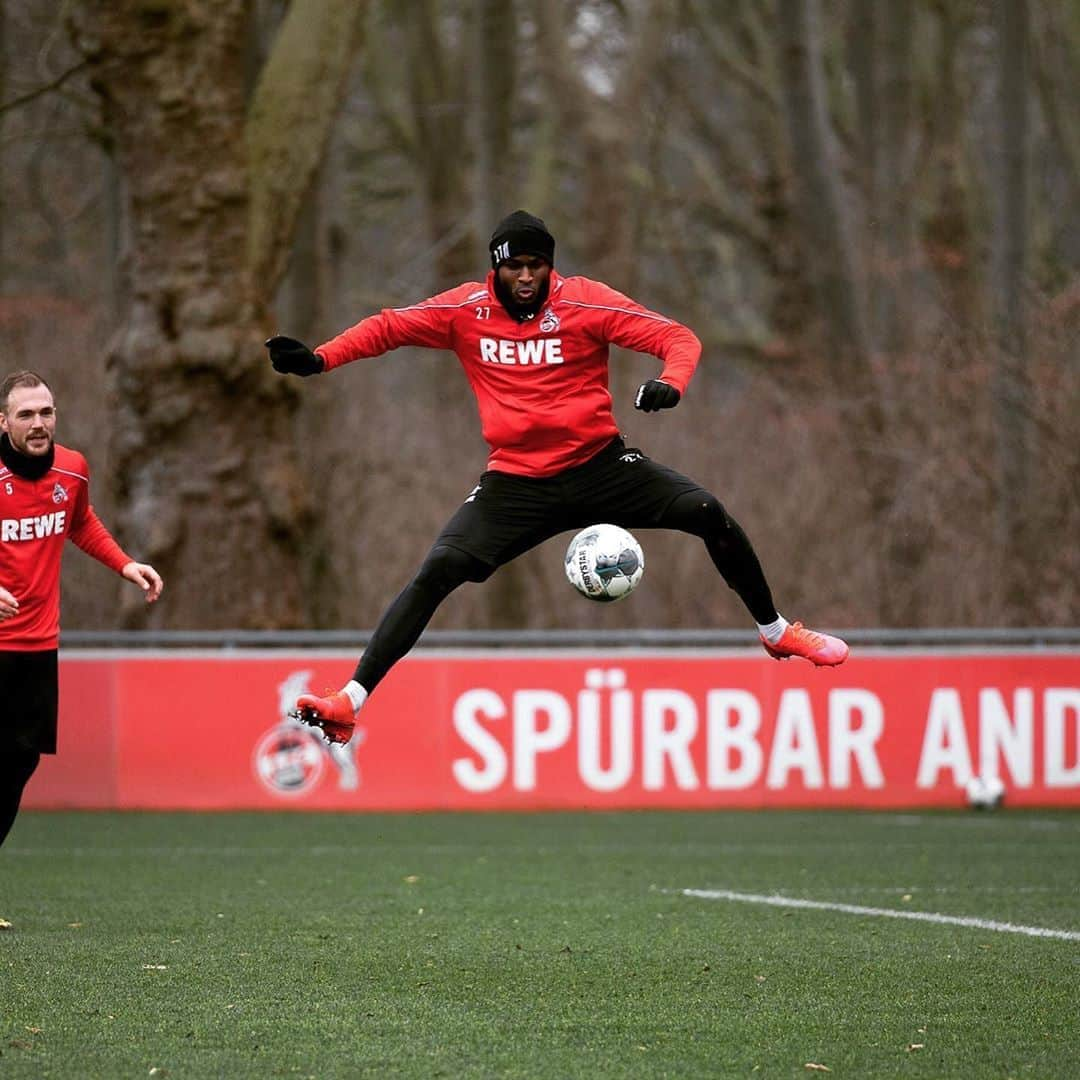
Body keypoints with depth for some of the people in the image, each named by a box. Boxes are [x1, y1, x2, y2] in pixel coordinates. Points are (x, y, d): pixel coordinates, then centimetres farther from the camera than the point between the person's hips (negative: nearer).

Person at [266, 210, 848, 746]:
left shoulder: (585, 301, -9)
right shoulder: (466, 310, -3)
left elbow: (676, 337, -12)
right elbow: (388, 327, 1)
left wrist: (670, 382, -35)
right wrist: (318, 358, -15)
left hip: (600, 465, 0)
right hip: (516, 482, 0)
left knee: (708, 513, -15)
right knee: (437, 571, -17)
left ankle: (775, 631, 10)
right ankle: (350, 700, -16)